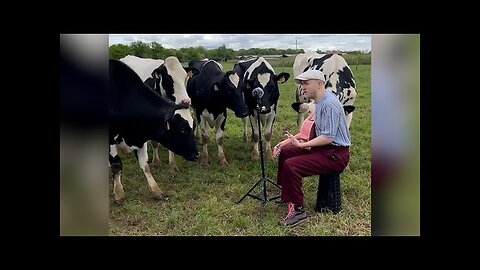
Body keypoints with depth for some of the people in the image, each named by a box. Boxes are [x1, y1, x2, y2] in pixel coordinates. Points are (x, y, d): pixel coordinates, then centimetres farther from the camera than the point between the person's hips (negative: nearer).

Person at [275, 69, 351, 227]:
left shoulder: (329, 104, -20)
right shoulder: (319, 102, 12)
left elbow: (328, 137, -25)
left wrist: (302, 145, -24)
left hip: (335, 155, -10)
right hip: (323, 147, 10)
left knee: (291, 165, -23)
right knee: (285, 152, 13)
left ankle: (297, 211, -12)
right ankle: (285, 195, 24)